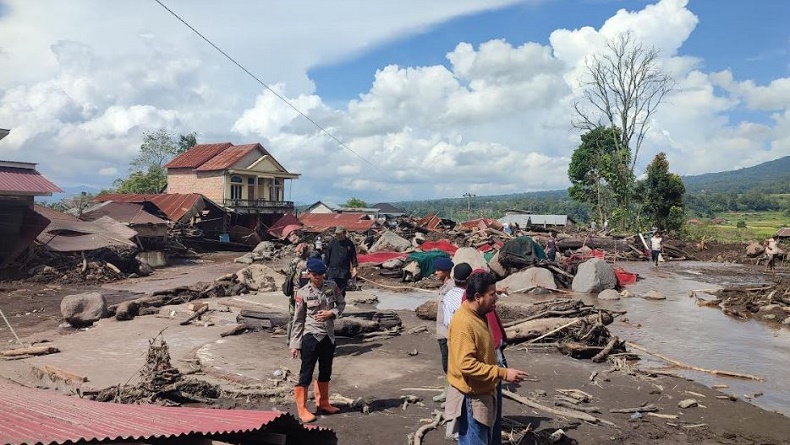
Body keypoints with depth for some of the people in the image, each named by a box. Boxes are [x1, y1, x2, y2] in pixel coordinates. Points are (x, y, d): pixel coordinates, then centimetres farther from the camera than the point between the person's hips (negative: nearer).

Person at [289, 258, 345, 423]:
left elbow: (342, 304, 11)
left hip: (329, 336, 5)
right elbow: (298, 320, -5)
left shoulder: (332, 286, -1)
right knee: (306, 373, 1)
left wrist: (331, 312, -11)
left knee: (326, 372, 18)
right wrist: (295, 344, -6)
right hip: (311, 336, -4)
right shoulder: (303, 293, -9)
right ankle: (302, 409, 14)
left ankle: (322, 403, 35)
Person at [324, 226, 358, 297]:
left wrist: (354, 268, 0)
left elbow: (353, 257, 8)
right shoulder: (332, 243, 3)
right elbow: (327, 256, 8)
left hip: (344, 272, 0)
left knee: (342, 291, 7)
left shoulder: (349, 244, 3)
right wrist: (325, 268, 5)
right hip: (332, 271, 0)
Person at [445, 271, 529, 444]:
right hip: (471, 398, -10)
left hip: (482, 394, 10)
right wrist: (503, 373, -28)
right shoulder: (463, 323, -26)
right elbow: (466, 364, -30)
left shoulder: (478, 316, 6)